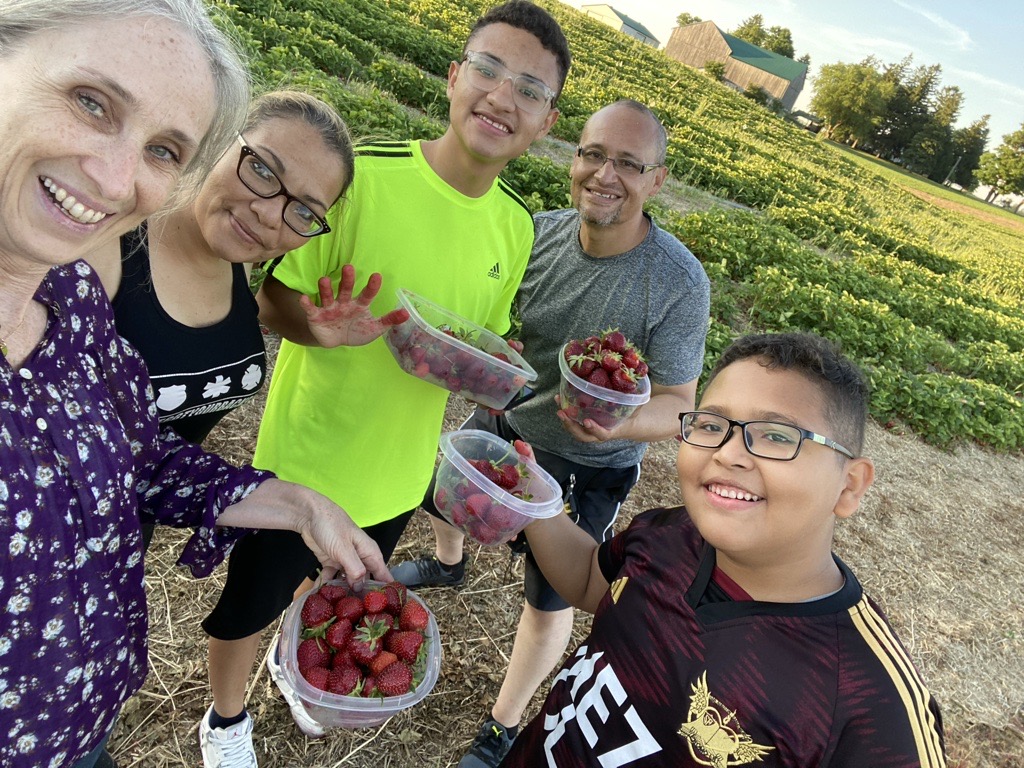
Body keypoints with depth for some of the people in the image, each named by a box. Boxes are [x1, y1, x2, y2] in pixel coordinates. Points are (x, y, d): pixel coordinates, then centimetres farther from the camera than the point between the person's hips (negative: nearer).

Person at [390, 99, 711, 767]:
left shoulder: (679, 282, -28)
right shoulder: (540, 232, -16)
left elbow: (678, 406, -23)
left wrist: (622, 423, -44)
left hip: (588, 466, -5)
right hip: (505, 421, 5)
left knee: (549, 605, 8)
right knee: (441, 492, 29)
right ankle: (447, 565, 66)